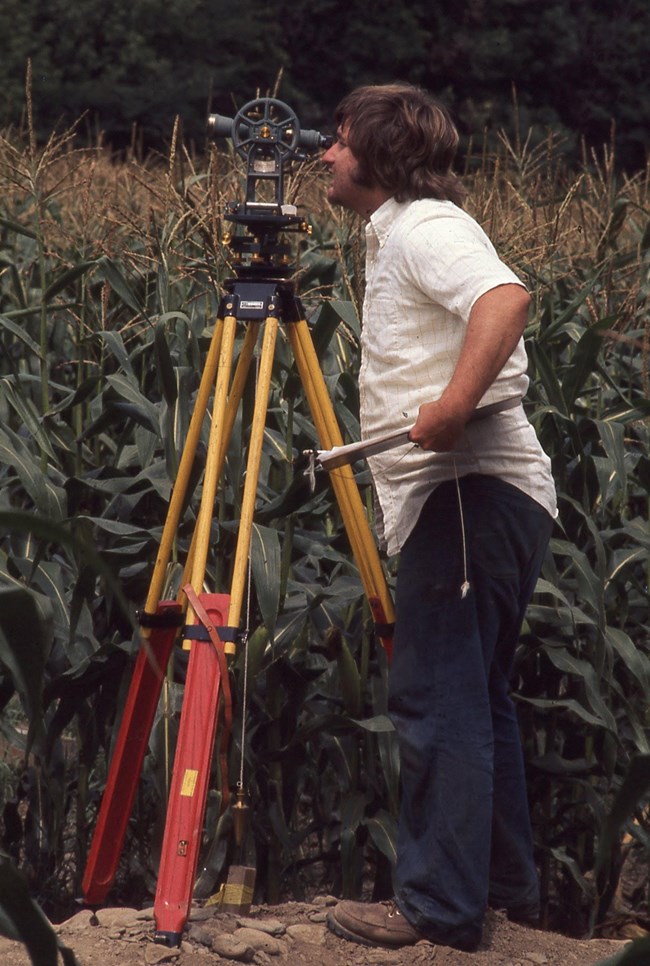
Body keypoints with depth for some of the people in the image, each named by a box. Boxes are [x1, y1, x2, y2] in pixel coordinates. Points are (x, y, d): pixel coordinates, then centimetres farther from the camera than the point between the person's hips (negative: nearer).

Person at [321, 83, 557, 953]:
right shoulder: (399, 234, 22)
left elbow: (506, 297, -29)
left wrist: (456, 401, -36)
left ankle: (440, 908, -5)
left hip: (470, 489, -11)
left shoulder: (425, 227, -10)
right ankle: (508, 885, 24)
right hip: (480, 492, 11)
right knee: (475, 696, 16)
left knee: (437, 698, -8)